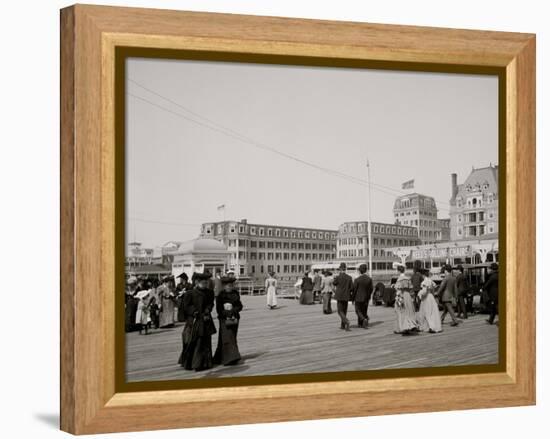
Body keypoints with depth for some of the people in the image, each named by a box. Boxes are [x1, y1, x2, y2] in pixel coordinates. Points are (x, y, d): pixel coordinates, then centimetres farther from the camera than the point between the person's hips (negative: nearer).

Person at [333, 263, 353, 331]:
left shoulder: (338, 277, -12)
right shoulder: (349, 277, -1)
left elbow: (333, 283, 7)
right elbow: (352, 287, -1)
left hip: (339, 296, -4)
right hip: (346, 297, 4)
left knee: (340, 311, 0)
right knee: (344, 311, 15)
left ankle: (347, 322, -24)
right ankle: (343, 325, 19)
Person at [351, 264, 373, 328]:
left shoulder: (357, 279, -17)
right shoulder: (369, 279, -6)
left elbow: (354, 290, -12)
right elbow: (371, 289, 1)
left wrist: (352, 298, 0)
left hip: (358, 298, -4)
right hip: (366, 299, 4)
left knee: (358, 311, 9)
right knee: (364, 311, 15)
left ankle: (364, 319, -15)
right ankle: (361, 324, 18)